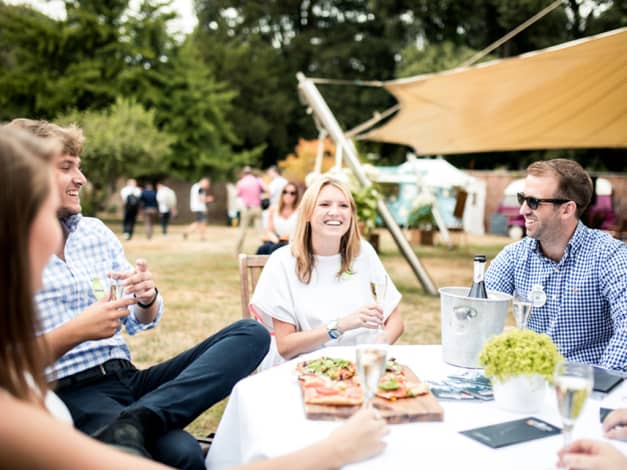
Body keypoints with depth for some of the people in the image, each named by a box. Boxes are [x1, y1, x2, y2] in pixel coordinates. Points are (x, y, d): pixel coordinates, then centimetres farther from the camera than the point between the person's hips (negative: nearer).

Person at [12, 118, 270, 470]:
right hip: (71, 394, -8)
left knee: (252, 333, -16)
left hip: (127, 377, 8)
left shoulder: (96, 231, 13)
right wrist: (74, 333, -18)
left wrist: (148, 298, -6)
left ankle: (134, 419, -27)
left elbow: (140, 323, 16)